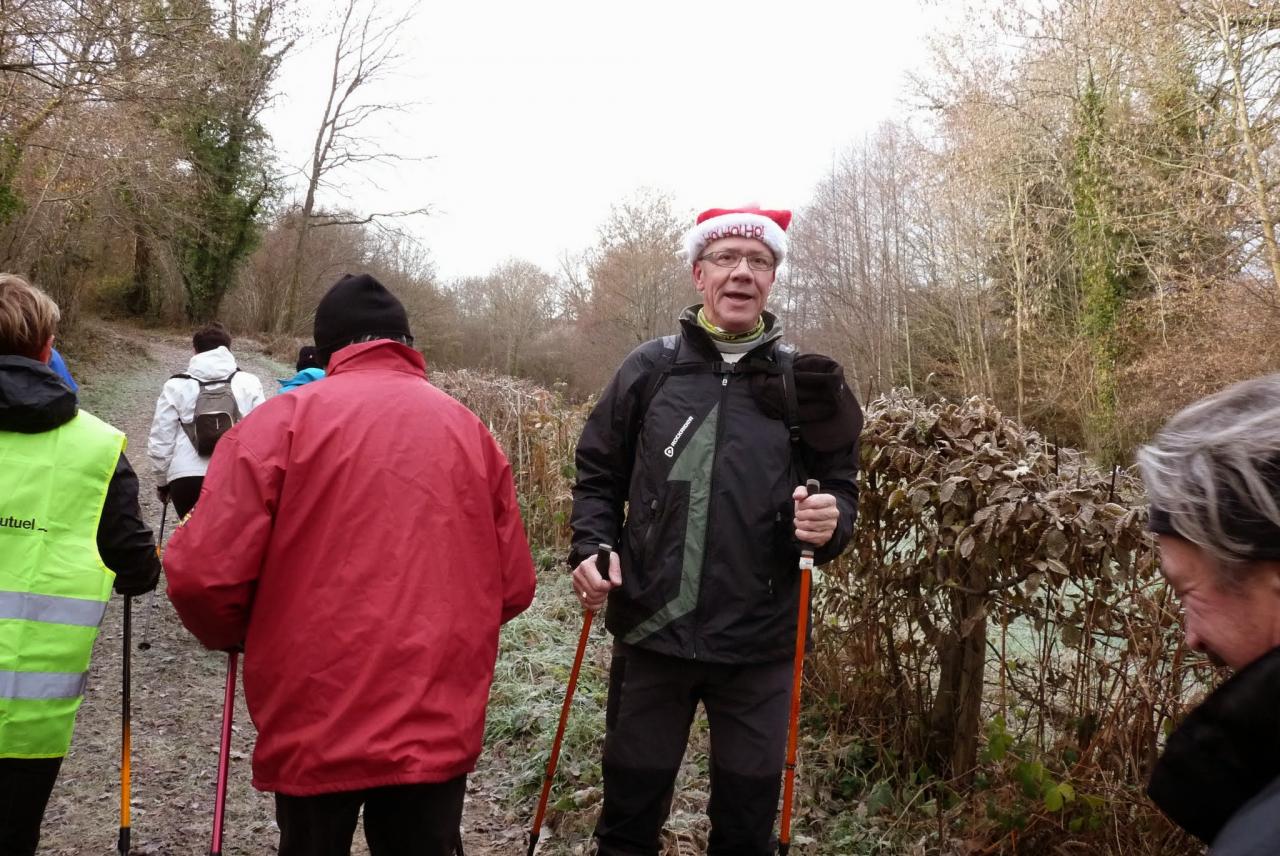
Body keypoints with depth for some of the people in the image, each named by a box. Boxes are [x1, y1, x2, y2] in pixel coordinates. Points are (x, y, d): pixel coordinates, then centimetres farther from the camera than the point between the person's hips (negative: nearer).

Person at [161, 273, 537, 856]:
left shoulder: (284, 419, -6)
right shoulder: (468, 428, 3)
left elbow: (203, 574, -13)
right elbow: (513, 586, 2)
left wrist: (238, 638, 9)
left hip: (315, 727, -2)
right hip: (438, 726, 2)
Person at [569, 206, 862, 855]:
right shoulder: (650, 368, 2)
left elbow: (841, 486, 6)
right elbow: (599, 474, 8)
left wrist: (830, 521, -15)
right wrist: (591, 547, -8)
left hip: (760, 640, 0)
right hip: (650, 628, 0)